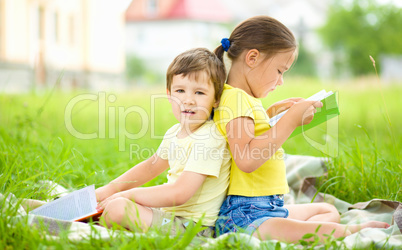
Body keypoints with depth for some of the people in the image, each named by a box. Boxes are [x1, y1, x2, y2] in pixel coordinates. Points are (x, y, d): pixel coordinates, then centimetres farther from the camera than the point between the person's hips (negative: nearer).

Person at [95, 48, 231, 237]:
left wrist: (128, 195, -16)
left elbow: (179, 194, -26)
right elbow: (151, 166, 27)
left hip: (194, 227, -10)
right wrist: (111, 189, 17)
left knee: (117, 207, -22)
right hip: (173, 214, 10)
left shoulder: (209, 138, -21)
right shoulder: (175, 133, 8)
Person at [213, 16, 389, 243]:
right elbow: (246, 160, -27)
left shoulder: (246, 100, 19)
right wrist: (291, 120, -20)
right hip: (244, 214, -11)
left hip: (269, 207, 11)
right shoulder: (235, 98, -13)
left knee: (328, 211, 20)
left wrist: (270, 113, 24)